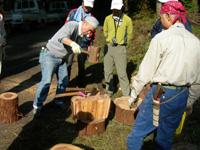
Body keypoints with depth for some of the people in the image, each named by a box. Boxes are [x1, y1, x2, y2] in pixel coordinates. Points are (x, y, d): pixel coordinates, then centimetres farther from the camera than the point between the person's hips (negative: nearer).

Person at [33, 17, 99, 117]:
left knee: (64, 81, 7)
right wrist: (73, 44, -60)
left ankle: (58, 101, 27)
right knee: (46, 81, -14)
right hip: (49, 56, -8)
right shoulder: (72, 25, -23)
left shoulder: (78, 34, 5)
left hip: (61, 58, 8)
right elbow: (62, 36, -44)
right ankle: (37, 105, -1)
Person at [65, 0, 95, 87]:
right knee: (68, 64, 0)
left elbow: (92, 33, 12)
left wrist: (90, 45, 7)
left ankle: (80, 85, 23)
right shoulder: (73, 12, 1)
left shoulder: (91, 17, 6)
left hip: (83, 45, 1)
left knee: (81, 66, 9)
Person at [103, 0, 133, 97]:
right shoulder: (108, 19, 5)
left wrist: (122, 42, 9)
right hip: (108, 47, 4)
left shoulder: (127, 20, -2)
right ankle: (109, 91, 25)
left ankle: (126, 95, 3)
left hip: (120, 48, -3)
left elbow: (129, 35, 8)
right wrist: (111, 39, 6)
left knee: (122, 73, -6)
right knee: (108, 71, 9)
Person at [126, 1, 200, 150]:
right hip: (182, 97, 6)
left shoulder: (162, 38, -11)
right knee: (166, 136, 20)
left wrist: (134, 93, 1)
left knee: (138, 133, 7)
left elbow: (146, 71, -10)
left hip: (161, 94, -6)